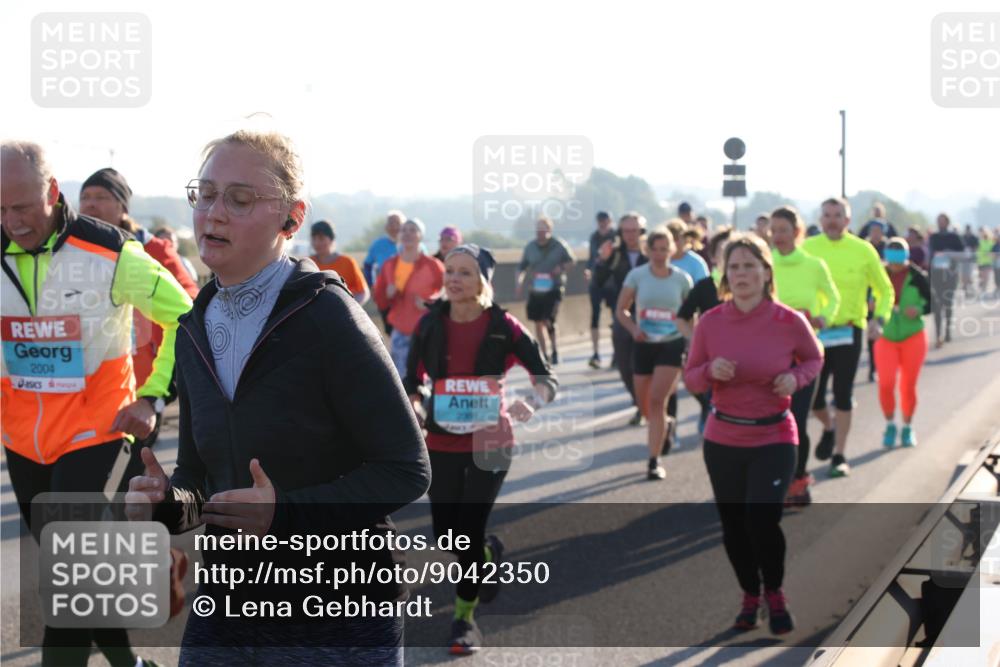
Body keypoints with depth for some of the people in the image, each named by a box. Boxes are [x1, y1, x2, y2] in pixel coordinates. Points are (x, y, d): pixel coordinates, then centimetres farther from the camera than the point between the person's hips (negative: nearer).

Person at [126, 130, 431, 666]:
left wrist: (286, 512, -25)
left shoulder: (326, 315, -14)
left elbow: (406, 470, -15)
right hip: (226, 606, 6)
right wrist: (167, 501, -9)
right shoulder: (197, 332, 6)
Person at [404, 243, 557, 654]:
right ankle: (488, 555, 43)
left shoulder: (503, 327, -9)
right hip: (441, 443, 3)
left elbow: (547, 378, -7)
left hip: (489, 443, -3)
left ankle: (465, 617, 20)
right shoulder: (430, 324, -3)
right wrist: (415, 409, -16)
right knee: (446, 533, 6)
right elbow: (412, 381, 6)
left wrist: (530, 402, -29)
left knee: (469, 530, -2)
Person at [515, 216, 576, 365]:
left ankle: (555, 352, 1)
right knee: (538, 323, 7)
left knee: (549, 321, -16)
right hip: (536, 290, 4)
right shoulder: (530, 247, 1)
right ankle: (545, 355, 21)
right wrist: (518, 282, -8)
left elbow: (572, 260, 6)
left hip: (554, 289, -4)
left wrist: (561, 269, -12)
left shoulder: (559, 245, -6)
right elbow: (522, 267, 8)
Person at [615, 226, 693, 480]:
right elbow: (621, 310, 1)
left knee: (657, 400, -16)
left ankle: (654, 461, -11)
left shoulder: (682, 279, -4)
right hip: (644, 345, 2)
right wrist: (633, 328, -17)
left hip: (672, 345, -2)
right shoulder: (637, 275, -4)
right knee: (644, 403, 12)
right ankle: (663, 427, 48)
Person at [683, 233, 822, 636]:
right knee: (734, 525, 11)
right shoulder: (710, 322, -8)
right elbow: (691, 378, 2)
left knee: (762, 517, -16)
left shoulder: (790, 322, -11)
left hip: (774, 438, -2)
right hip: (722, 440, 3)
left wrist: (797, 378, -13)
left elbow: (814, 358, 8)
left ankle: (775, 595, 12)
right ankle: (750, 596, 35)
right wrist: (711, 371, -20)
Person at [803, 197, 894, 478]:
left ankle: (839, 457, 11)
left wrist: (879, 319, -7)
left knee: (843, 396, 1)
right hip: (814, 332, 1)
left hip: (848, 332, -1)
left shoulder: (863, 251, -1)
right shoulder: (806, 249, 0)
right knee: (812, 395, 3)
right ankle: (829, 428, 36)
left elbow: (885, 290, 8)